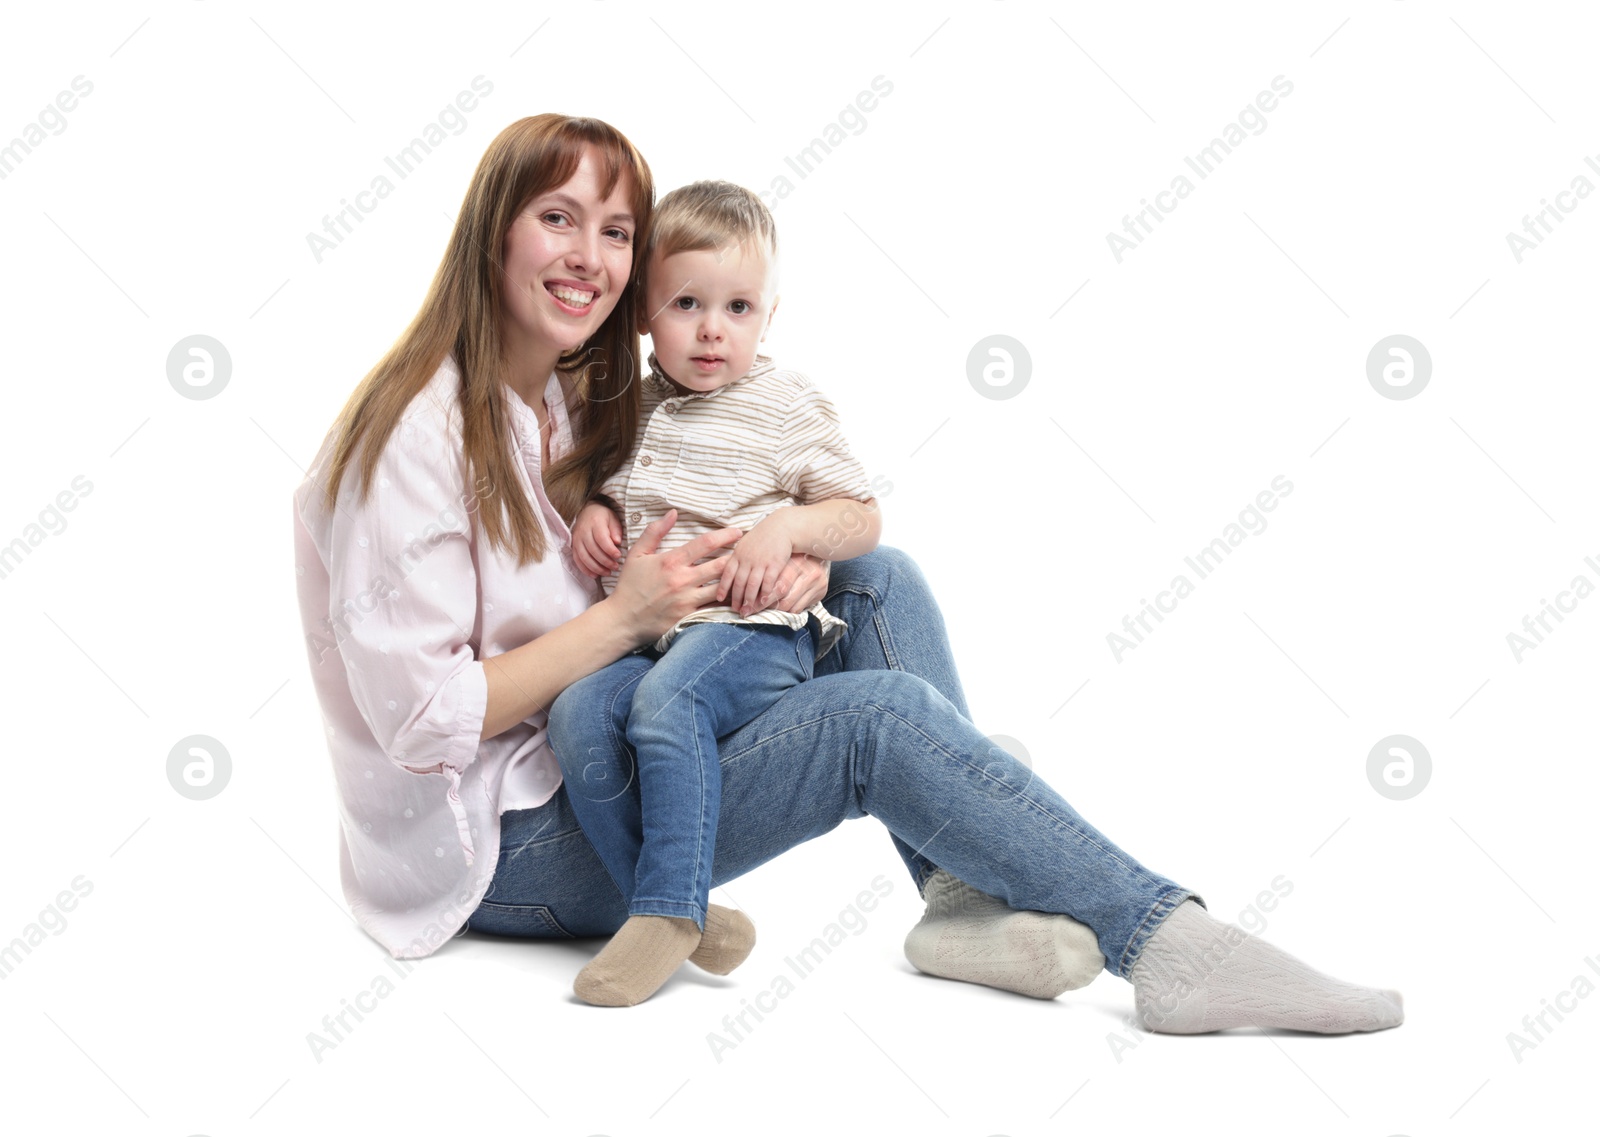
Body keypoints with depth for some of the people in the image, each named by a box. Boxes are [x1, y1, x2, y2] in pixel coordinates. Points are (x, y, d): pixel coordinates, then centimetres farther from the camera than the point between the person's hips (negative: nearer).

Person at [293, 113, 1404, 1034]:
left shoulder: (582, 402, 9)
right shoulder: (418, 434, -17)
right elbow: (421, 715, -21)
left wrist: (792, 554, -8)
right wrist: (626, 615, -19)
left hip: (598, 761, 8)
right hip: (499, 840, -8)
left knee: (880, 579, -5)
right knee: (880, 714, -24)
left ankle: (970, 902, -13)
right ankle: (1168, 944, -19)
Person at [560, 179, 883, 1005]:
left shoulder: (784, 405, 0)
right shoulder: (638, 404, 16)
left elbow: (863, 519, 2)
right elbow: (614, 490, 32)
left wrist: (786, 527, -17)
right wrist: (594, 513, 8)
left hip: (752, 626, -6)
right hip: (641, 629, 6)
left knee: (665, 701, -33)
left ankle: (670, 908, -28)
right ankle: (668, 903, -14)